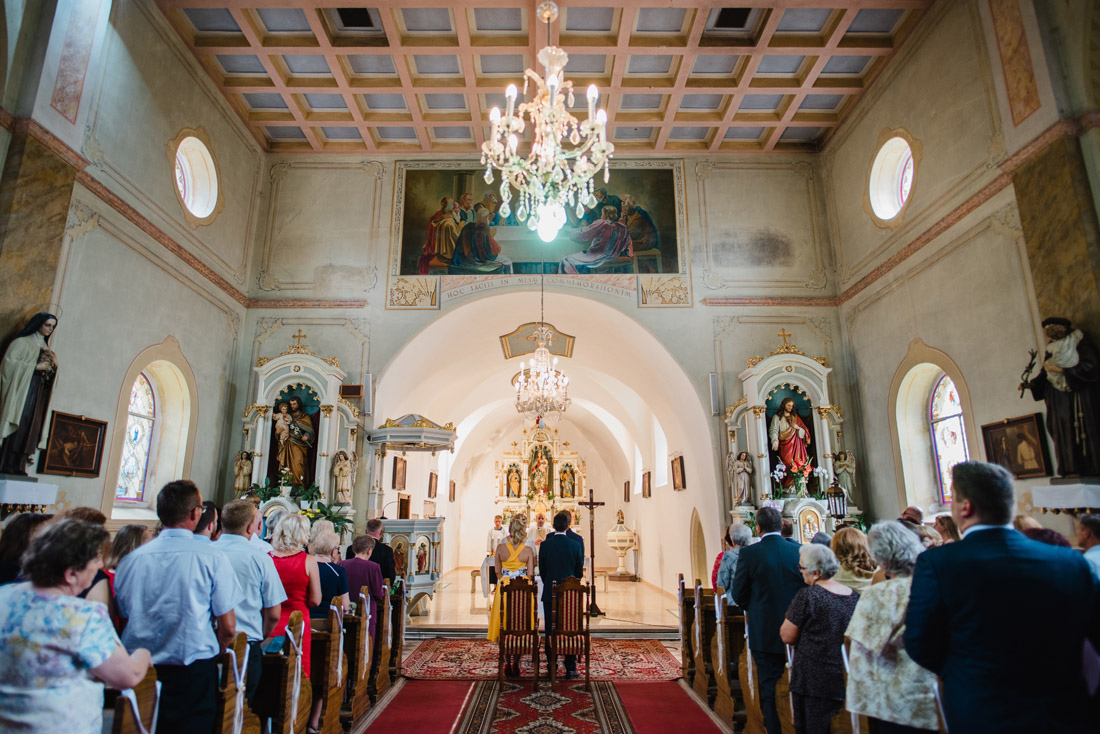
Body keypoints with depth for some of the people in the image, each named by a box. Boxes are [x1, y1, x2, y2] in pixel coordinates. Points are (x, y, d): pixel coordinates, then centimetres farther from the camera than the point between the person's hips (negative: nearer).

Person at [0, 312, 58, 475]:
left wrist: (52, 363, -2)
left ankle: (17, 466, 0)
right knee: (15, 423, -10)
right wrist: (35, 366, -14)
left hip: (37, 393, 6)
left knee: (30, 426, 0)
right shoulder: (22, 342, 1)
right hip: (20, 389, -6)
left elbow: (51, 372, 19)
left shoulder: (45, 347, 21)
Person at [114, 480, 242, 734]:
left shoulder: (130, 560, -3)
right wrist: (214, 655, 11)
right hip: (193, 674, -3)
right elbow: (228, 628, -9)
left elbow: (124, 622, 8)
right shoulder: (211, 559, -13)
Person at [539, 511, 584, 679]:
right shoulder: (575, 546, -6)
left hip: (550, 593, 0)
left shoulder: (545, 545, -7)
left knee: (550, 630, 9)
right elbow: (580, 571, 3)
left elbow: (541, 570, 3)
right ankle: (570, 668, 11)